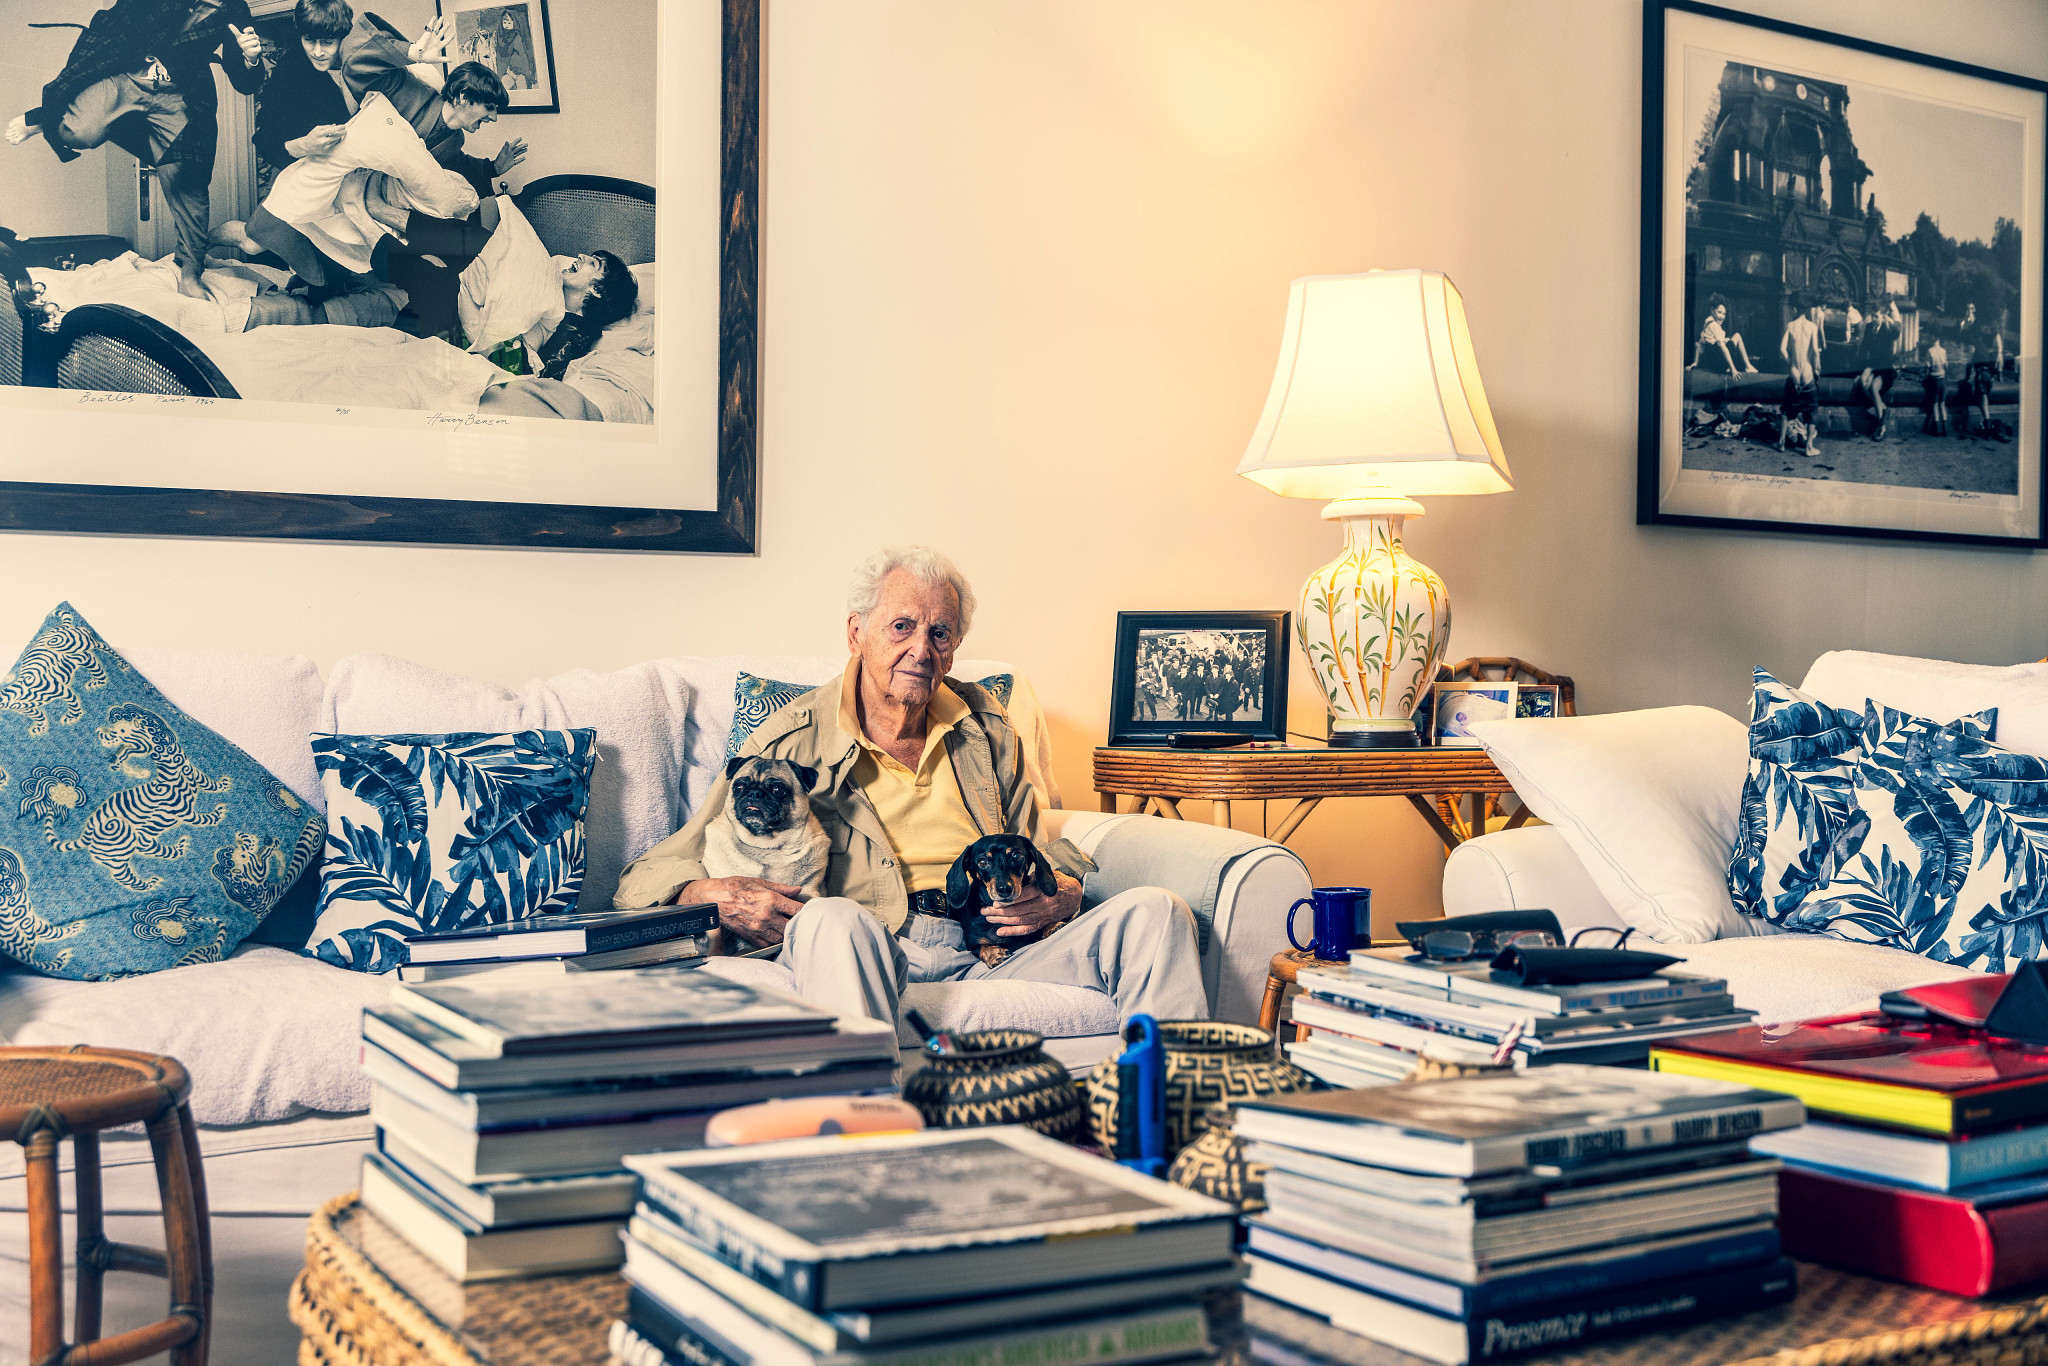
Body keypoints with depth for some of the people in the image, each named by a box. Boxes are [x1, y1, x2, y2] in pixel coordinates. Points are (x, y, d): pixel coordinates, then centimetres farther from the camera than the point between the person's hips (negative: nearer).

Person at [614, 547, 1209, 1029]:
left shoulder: (985, 728, 22)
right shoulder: (792, 743, 9)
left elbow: (1049, 856, 28)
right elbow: (648, 879, 7)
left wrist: (1058, 898, 2)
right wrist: (718, 896, -18)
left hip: (992, 956, 4)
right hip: (870, 957, -4)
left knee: (1153, 911, -15)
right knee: (833, 919, -38)